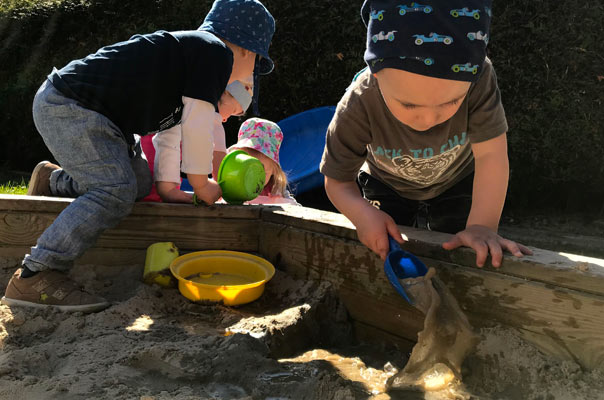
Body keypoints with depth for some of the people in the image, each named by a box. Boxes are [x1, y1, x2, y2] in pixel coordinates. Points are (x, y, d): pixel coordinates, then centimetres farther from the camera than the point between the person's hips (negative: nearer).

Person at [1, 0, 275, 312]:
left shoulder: (188, 47, 19)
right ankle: (32, 277, -19)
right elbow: (197, 123, -17)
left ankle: (52, 180, 28)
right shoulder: (216, 51, -10)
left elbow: (170, 124, 22)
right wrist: (200, 183, -6)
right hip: (67, 107, -10)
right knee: (117, 191, -21)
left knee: (139, 184, 14)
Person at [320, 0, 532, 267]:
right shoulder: (358, 108, -38)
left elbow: (490, 155, -34)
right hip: (388, 185, 0)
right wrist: (362, 213, -46)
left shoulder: (477, 79, -38)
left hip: (456, 182, 1)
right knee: (385, 252, 4)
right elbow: (337, 182, -27)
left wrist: (482, 226, -44)